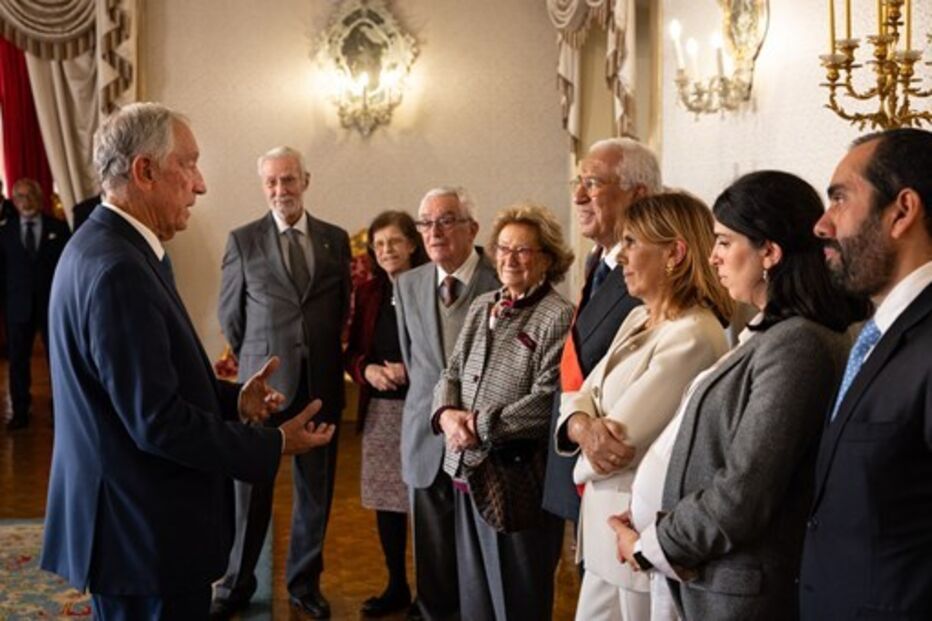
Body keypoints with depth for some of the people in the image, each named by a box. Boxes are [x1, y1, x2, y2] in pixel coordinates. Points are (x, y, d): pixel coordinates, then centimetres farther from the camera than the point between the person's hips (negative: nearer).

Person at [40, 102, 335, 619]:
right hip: (144, 535, -10)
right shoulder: (117, 269, -24)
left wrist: (233, 399, 4)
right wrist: (273, 445, -16)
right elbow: (157, 421, -25)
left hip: (132, 518, 10)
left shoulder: (106, 246, 8)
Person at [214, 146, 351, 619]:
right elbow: (230, 314, 6)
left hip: (321, 383, 2)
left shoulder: (337, 239, 5)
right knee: (251, 487, 6)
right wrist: (255, 361, 10)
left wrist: (326, 357, 11)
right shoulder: (243, 240, -1)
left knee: (315, 488, 11)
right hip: (265, 383, -2)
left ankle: (304, 582, 26)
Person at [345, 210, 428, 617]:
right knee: (386, 499, 10)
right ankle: (396, 586, 25)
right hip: (379, 410, 5)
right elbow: (352, 351, 13)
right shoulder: (368, 292, 10)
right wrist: (367, 369, -8)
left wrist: (410, 370, -18)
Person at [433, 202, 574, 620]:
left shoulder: (558, 317, -13)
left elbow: (546, 400, -20)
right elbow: (451, 372, 11)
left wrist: (481, 425, -17)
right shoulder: (481, 307, 11)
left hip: (515, 478, -7)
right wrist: (447, 414, -10)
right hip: (468, 469, 7)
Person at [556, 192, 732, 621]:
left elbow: (619, 441, -22)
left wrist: (592, 441, -2)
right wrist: (581, 426, -17)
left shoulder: (693, 337, -21)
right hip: (607, 524, 9)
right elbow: (584, 396, 4)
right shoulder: (638, 319, 10)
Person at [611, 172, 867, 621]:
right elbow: (714, 454, 8)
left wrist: (648, 546, -10)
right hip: (709, 579, 8)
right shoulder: (771, 335, 10)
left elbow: (744, 495, -22)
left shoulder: (797, 344, -19)